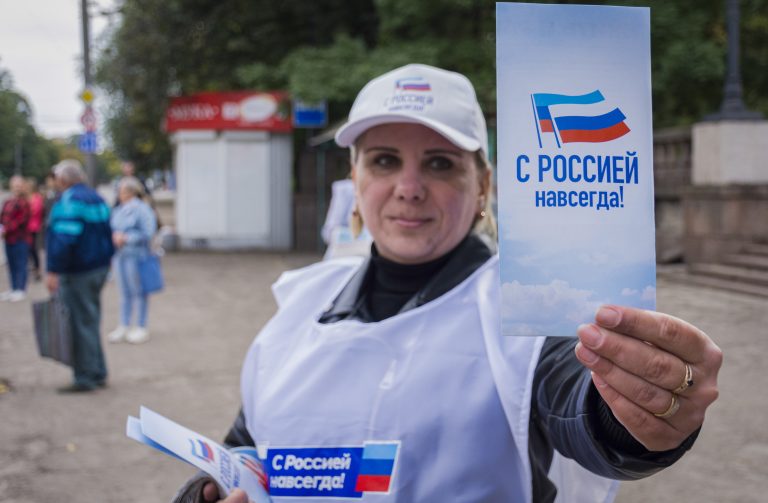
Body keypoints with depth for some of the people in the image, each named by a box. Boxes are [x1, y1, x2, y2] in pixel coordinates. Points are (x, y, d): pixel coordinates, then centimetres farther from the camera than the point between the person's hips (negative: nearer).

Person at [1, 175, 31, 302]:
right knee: (11, 264, 13)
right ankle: (14, 289, 22)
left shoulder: (23, 202, -11)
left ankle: (21, 290, 5)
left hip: (20, 239, -7)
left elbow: (20, 220, -17)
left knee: (20, 264, -1)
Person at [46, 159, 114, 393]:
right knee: (90, 322, 17)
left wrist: (53, 270, -23)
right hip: (99, 268, 9)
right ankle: (98, 374, 23)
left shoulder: (68, 201, -16)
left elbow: (63, 239, -25)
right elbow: (108, 235, 18)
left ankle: (86, 378, 2)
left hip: (77, 273, -9)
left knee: (80, 324, -2)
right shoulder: (96, 199, 13)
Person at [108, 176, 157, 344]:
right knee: (124, 291, 10)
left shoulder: (142, 209, -9)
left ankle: (141, 328, 7)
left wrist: (126, 238, -16)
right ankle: (124, 327, 16)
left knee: (138, 291, -1)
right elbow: (112, 229, 19)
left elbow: (148, 232, -15)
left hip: (135, 255, -7)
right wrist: (114, 237, -4)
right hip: (120, 255, 7)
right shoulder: (118, 211, 13)